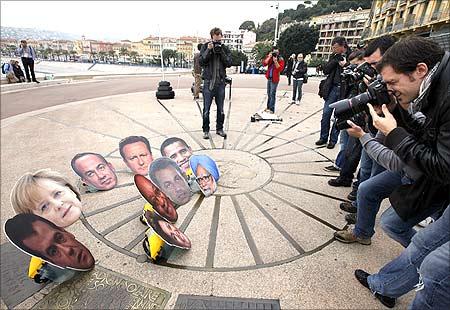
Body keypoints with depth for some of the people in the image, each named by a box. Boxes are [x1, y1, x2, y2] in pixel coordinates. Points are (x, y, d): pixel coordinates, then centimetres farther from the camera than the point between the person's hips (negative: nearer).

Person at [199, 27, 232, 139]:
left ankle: (219, 128, 21)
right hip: (208, 81, -2)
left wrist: (221, 52, -11)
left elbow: (229, 63, -1)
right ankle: (206, 130, 11)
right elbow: (201, 62, -5)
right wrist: (208, 50, -15)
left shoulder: (225, 48, 7)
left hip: (220, 82, 2)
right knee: (206, 108, 0)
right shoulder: (205, 47, 3)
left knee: (220, 108, 8)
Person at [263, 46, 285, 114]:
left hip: (275, 78, -6)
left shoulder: (281, 59, -6)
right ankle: (268, 107, 29)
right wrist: (269, 57, -16)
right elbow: (264, 63, -6)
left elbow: (280, 69, -17)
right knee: (269, 93, 16)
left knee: (272, 94, -9)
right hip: (269, 78, 6)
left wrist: (275, 61, -24)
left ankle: (272, 109, -4)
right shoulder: (269, 56, 6)